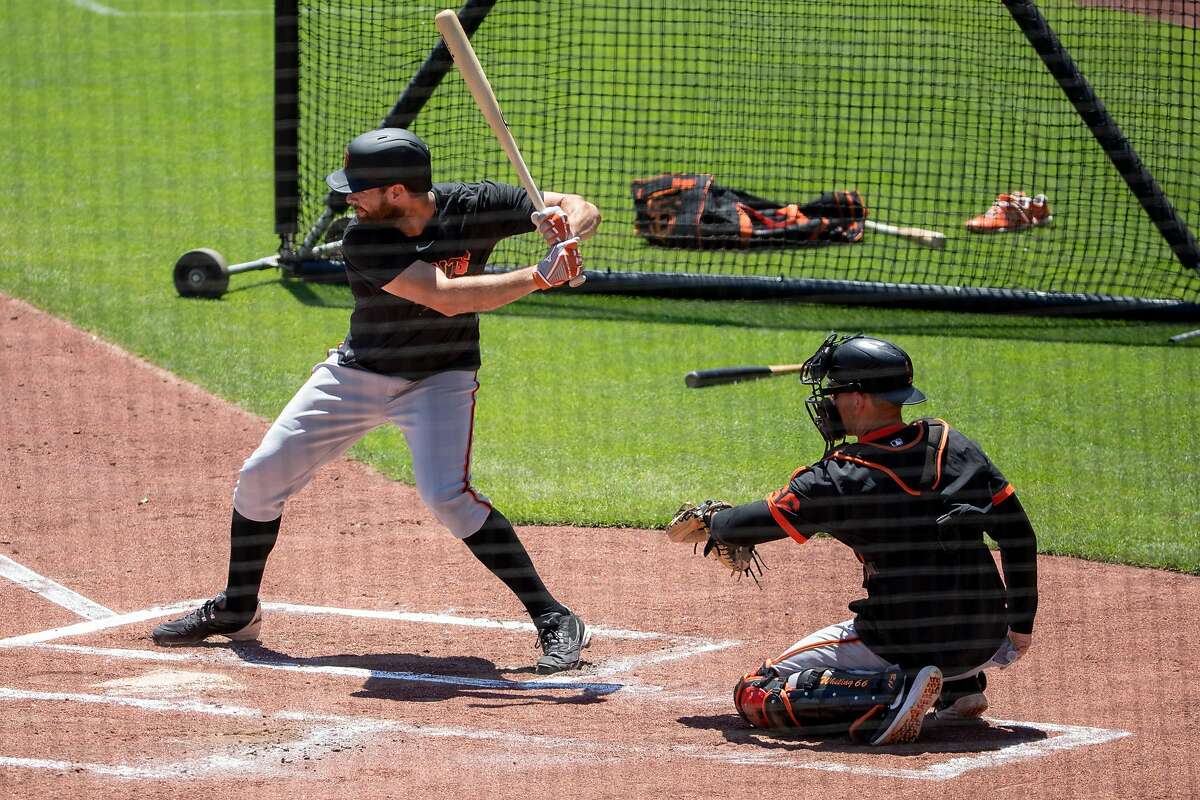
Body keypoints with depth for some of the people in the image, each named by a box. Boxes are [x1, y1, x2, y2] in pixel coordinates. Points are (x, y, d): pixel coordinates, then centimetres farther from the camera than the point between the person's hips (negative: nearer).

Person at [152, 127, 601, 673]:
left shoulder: (475, 207, -20)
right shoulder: (363, 240, -25)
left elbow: (584, 211, -16)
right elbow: (446, 298, -36)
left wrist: (565, 226, -39)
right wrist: (541, 276, -40)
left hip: (440, 379, -2)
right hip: (356, 375, 2)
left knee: (446, 496, -25)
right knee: (261, 476, 2)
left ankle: (556, 621, -17)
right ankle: (236, 611, 24)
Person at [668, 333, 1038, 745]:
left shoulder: (839, 479, -12)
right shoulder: (953, 445, 4)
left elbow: (746, 528, -7)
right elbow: (1020, 536, 7)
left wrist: (711, 522, 17)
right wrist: (1020, 627, 17)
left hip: (902, 646, -6)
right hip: (985, 643, 6)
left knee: (754, 694, 3)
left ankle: (889, 695, -16)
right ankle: (961, 689, 18)